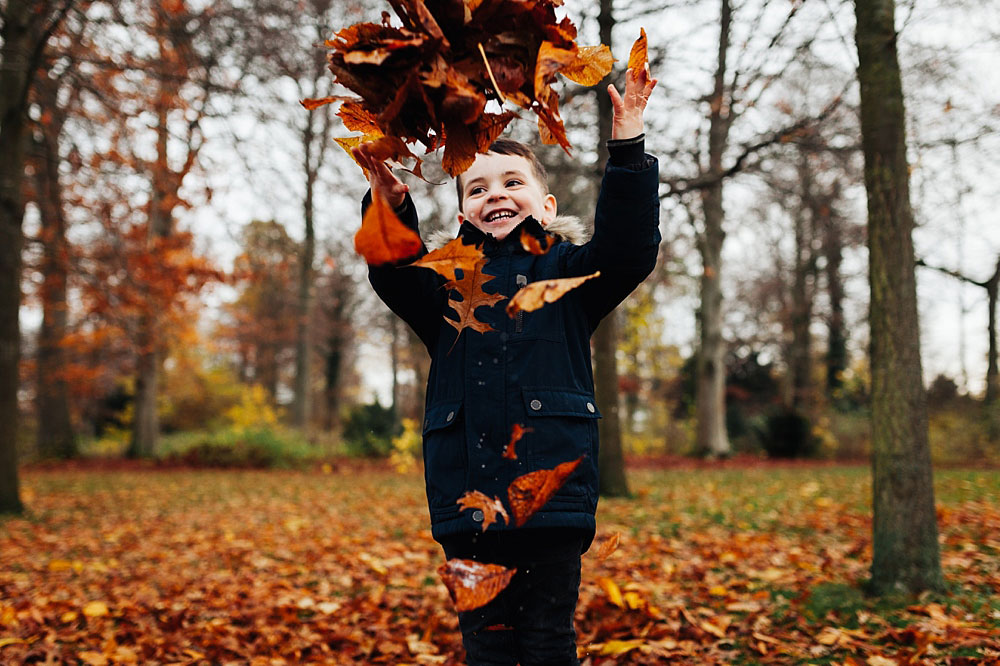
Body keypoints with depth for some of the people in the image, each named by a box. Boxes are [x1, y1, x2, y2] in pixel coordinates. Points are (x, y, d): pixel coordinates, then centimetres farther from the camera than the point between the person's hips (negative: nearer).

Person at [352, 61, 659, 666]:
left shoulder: (565, 271, 9)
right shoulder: (448, 282, 14)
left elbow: (630, 249, -5)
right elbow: (395, 276, -2)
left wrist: (628, 149, -13)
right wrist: (391, 205, -20)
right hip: (468, 496, 2)